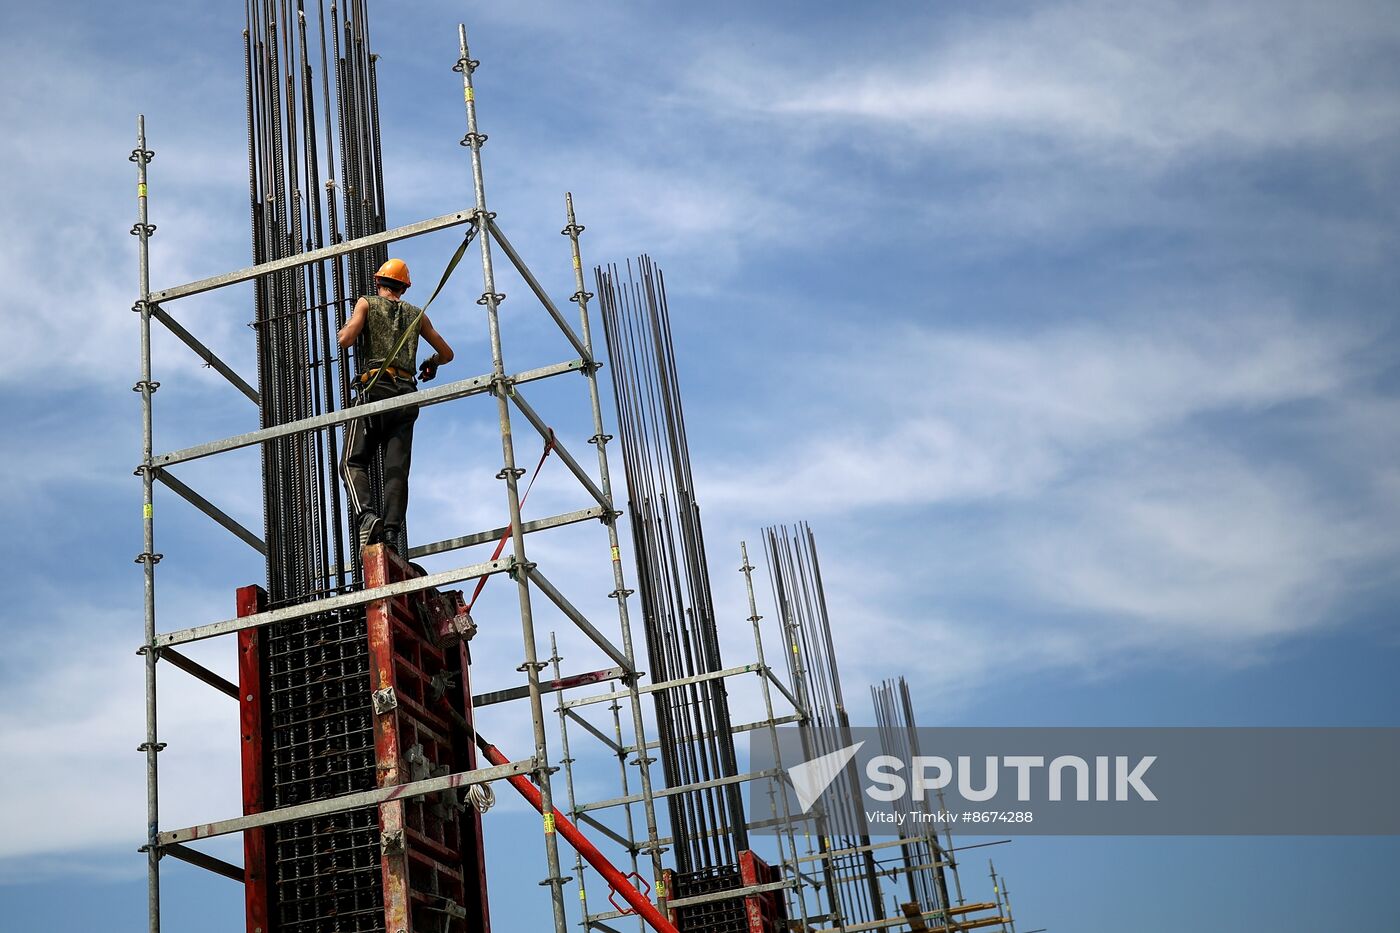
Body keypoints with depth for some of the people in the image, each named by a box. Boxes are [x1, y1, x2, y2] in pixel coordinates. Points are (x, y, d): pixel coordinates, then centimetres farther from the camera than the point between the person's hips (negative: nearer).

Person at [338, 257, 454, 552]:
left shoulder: (367, 303, 11)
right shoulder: (416, 314, 21)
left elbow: (346, 340, -5)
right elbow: (447, 353, 26)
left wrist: (344, 329, 19)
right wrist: (431, 363, 48)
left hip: (375, 388, -3)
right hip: (406, 394, 3)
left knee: (353, 462, -2)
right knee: (397, 469, -2)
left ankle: (366, 513, -27)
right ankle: (391, 532, -16)